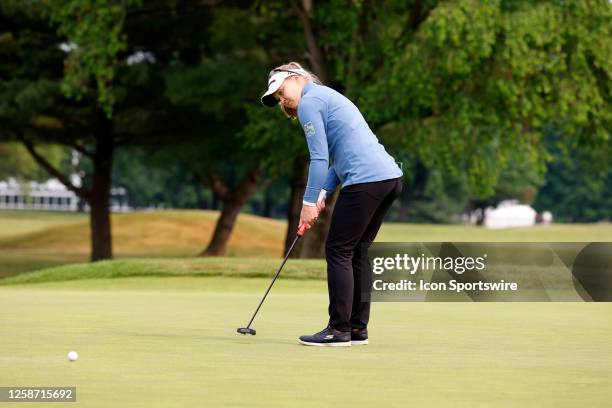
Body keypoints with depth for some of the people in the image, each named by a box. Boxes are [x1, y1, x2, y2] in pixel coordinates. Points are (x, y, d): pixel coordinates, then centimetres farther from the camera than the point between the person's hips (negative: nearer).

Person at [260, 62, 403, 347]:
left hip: (365, 181, -9)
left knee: (338, 251, -3)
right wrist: (322, 195, 15)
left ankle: (339, 330, -4)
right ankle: (358, 328, 14)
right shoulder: (328, 97, 26)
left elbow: (320, 158, -9)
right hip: (390, 176, 9)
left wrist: (309, 201, -5)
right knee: (356, 253, 13)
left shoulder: (309, 102, -2)